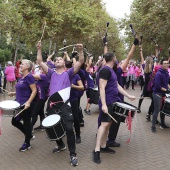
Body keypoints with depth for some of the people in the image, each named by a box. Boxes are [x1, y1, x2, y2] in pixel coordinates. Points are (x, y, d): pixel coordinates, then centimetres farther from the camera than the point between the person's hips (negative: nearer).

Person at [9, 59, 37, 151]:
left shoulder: (29, 76, -16)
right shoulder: (22, 76, 11)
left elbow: (34, 91, -20)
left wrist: (28, 102, -27)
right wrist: (14, 93, 9)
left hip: (26, 105, -9)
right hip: (20, 104, 9)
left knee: (26, 123, 4)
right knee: (14, 121, 14)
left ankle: (27, 144, 22)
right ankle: (29, 135, 31)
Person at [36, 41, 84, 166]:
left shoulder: (68, 73, 7)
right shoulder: (52, 73, 15)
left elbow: (81, 62, -2)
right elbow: (40, 62, 12)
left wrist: (80, 50, -15)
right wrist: (39, 49, 6)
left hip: (64, 104, -4)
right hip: (51, 104, 4)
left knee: (69, 128, -9)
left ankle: (73, 155, 3)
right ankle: (61, 145, 41)